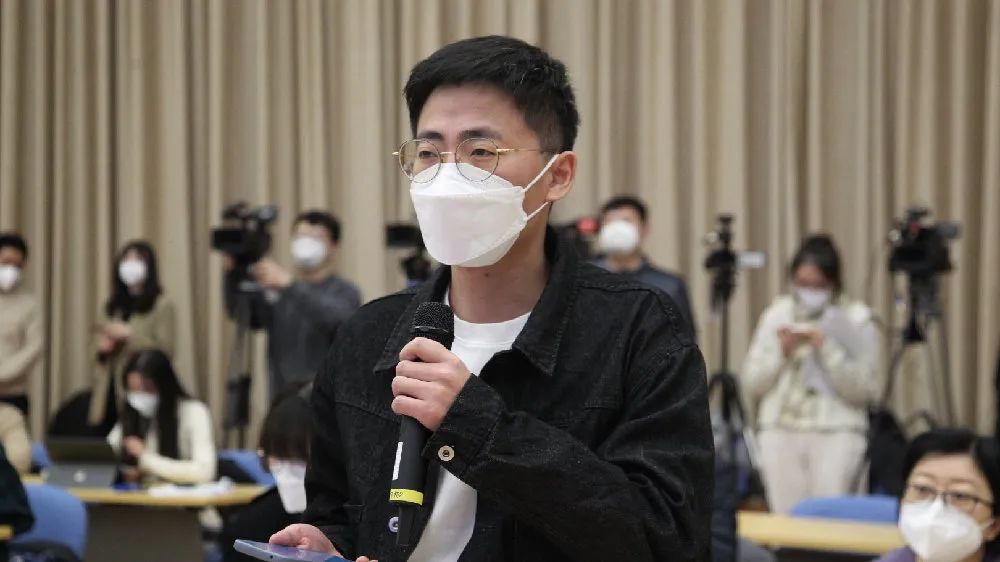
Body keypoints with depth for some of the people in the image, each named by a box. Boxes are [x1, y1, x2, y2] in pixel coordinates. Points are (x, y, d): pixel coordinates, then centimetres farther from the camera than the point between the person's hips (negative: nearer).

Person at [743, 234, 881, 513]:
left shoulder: (856, 319, 4)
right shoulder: (776, 314, 12)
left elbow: (864, 389, -5)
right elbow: (751, 384, 11)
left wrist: (827, 349, -13)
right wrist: (781, 352, -4)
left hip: (838, 431, -2)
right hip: (781, 430, 2)